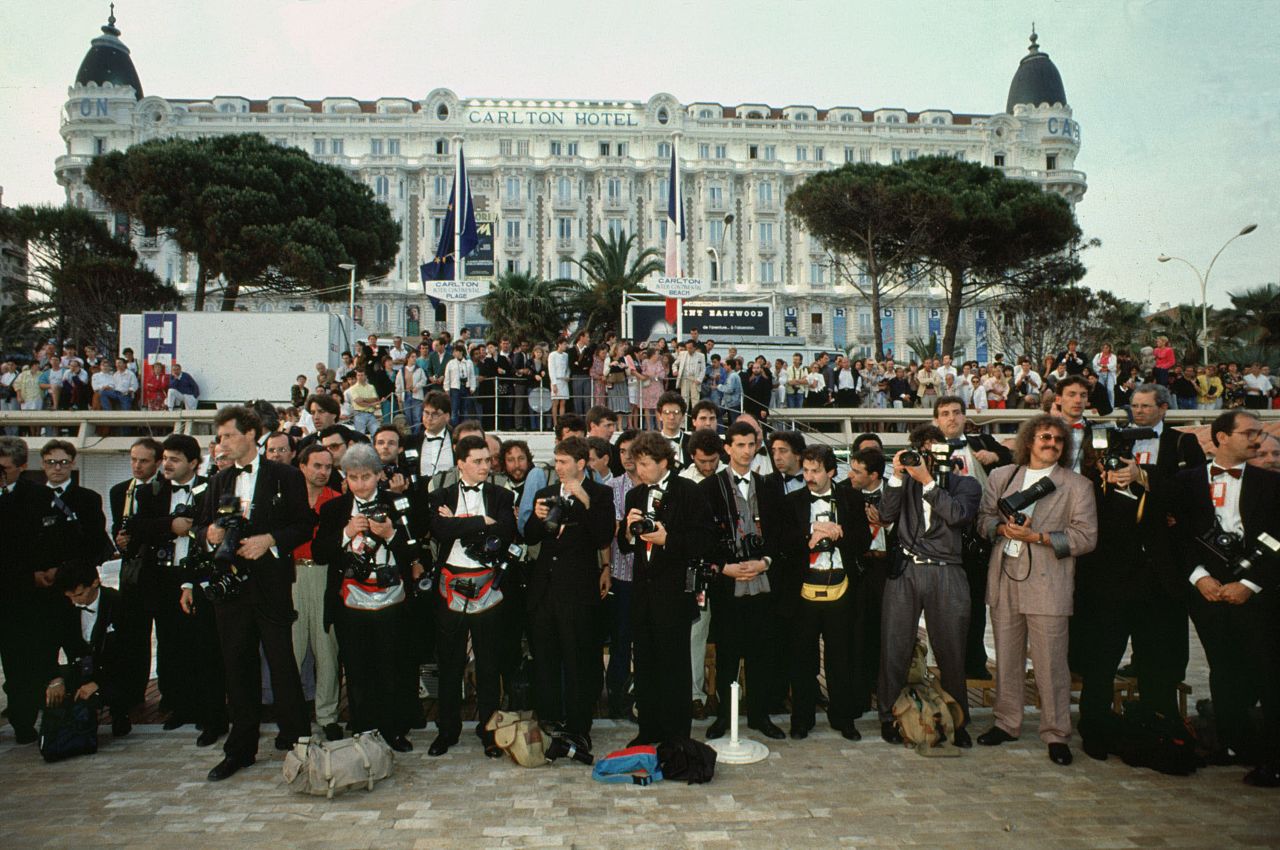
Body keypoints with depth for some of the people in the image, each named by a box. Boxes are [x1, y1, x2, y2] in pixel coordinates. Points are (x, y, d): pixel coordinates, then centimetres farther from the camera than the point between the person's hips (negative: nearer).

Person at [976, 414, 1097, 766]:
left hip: (1047, 583, -3)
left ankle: (1056, 734, 11)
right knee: (1006, 657, 11)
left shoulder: (1077, 485, 3)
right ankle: (1007, 723, 24)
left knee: (1051, 663, -2)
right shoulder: (1001, 476, 13)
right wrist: (1004, 528, -9)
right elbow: (984, 519, 13)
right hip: (1004, 579, 3)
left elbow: (1086, 537, -4)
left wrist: (1036, 536, -13)